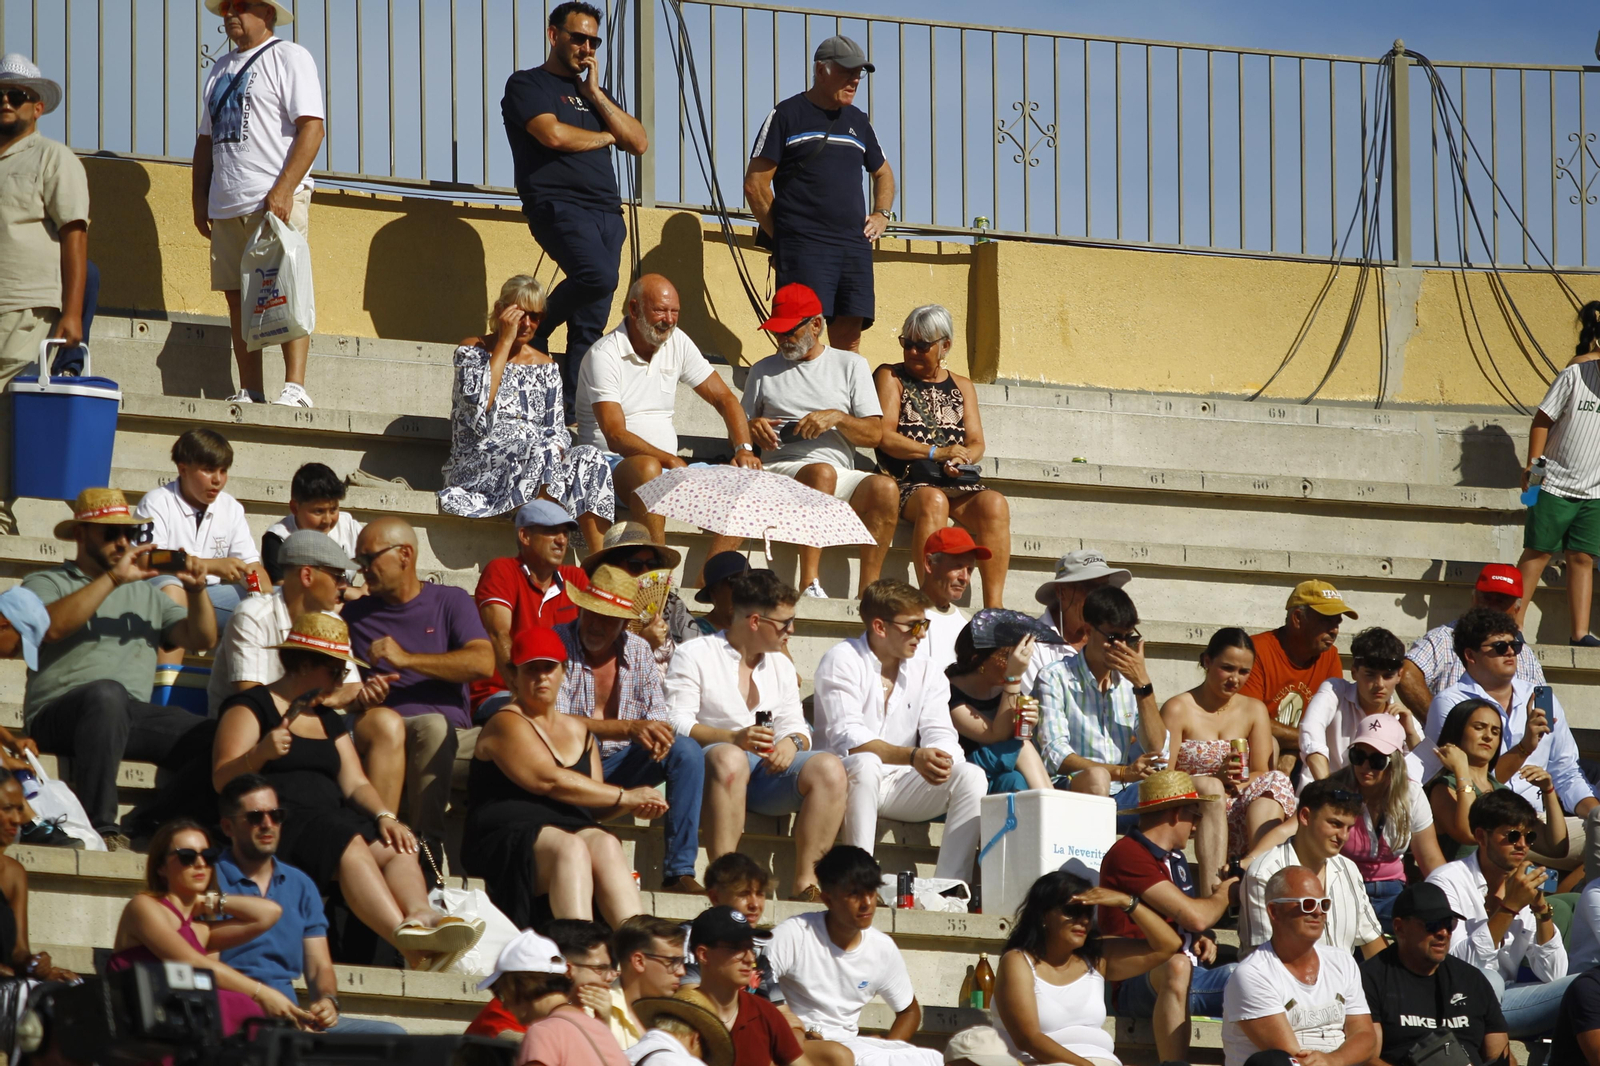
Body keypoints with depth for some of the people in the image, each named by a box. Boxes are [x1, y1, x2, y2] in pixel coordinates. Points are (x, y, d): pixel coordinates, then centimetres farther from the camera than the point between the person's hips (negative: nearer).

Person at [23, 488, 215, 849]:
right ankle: (100, 826, -40)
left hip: (133, 714, 4)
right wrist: (113, 578, -14)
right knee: (107, 693, -40)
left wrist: (197, 591, 0)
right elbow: (52, 626, -12)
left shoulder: (145, 592, 28)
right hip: (59, 713, -4)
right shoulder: (46, 583, 12)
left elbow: (202, 639, 18)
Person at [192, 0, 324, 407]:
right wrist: (200, 198, 15)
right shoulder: (222, 69, 22)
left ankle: (295, 387, -16)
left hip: (277, 200, -7)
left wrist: (284, 189, -19)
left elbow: (311, 127, -11)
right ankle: (249, 392, 5)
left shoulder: (289, 58, 0)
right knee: (238, 298, 4)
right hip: (228, 205, 7)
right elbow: (206, 140, 26)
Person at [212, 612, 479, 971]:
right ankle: (407, 941, -56)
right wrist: (260, 754, -25)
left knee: (395, 848, -24)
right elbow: (222, 780, -5)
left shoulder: (329, 720, 27)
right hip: (277, 818, -7)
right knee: (350, 845, -35)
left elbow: (356, 784, 17)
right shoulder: (252, 707, 6)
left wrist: (384, 816, -5)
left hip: (332, 817, 7)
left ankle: (421, 916, -55)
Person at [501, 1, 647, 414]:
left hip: (606, 210, 7)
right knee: (597, 276, -30)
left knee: (591, 323, -3)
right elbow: (553, 134, -11)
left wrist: (594, 94, 8)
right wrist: (605, 136, 6)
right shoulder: (527, 85, 6)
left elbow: (639, 143, 14)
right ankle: (536, 330, -7)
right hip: (559, 204, -7)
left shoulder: (593, 93, 25)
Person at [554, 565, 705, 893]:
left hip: (618, 762, 5)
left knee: (687, 751, -16)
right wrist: (630, 728, -32)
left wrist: (661, 735, -24)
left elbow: (658, 717, 3)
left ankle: (679, 872, -20)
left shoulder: (638, 650, 6)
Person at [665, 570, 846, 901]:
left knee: (829, 768, -22)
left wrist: (791, 743, -9)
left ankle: (805, 880, -26)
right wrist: (734, 738, -24)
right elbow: (677, 724, -9)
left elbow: (795, 725, 16)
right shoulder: (695, 656, 4)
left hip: (768, 768, 5)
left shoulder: (781, 665, 24)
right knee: (729, 759, -40)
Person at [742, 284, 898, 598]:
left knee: (885, 489, -30)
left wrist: (837, 418, -9)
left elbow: (874, 434, 9)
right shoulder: (763, 371, 21)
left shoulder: (850, 365, 17)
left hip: (841, 474, 1)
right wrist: (753, 428, -2)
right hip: (781, 467, -1)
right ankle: (809, 585, -46)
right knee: (822, 471, -37)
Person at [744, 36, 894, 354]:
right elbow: (755, 183, 1)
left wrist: (882, 215, 19)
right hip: (803, 244, -5)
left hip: (855, 244, 5)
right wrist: (780, 236, -2)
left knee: (849, 339, -2)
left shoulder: (858, 122, 20)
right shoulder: (787, 115, 4)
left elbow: (883, 173, 37)